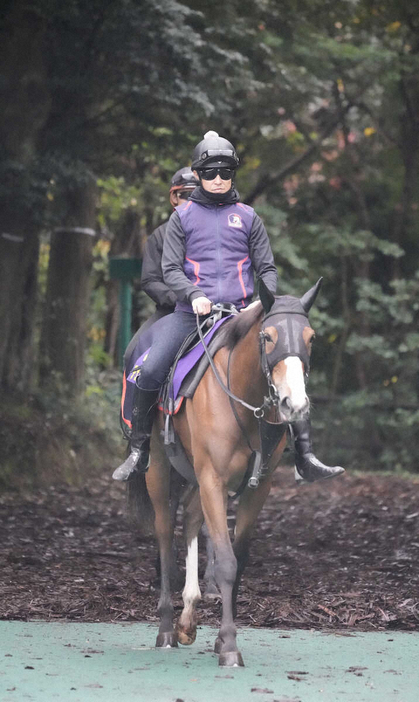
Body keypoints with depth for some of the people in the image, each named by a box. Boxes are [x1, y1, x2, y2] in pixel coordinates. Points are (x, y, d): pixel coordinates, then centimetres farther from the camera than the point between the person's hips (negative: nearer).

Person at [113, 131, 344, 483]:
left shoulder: (247, 217, 14)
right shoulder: (183, 216, 10)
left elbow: (267, 267, 13)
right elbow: (170, 269, 4)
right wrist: (194, 295, -16)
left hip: (242, 311, 1)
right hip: (193, 311, -1)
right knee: (150, 371, -18)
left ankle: (305, 457, -10)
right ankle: (138, 451, 0)